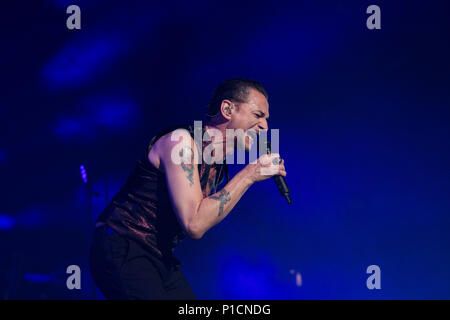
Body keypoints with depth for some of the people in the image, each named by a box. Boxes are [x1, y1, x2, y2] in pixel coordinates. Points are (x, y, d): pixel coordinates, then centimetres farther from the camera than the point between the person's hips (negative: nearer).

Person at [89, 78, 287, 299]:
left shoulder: (220, 165, 8)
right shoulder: (179, 140, -17)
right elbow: (194, 225, -26)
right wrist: (248, 175, -21)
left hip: (162, 260, 9)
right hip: (123, 253, -9)